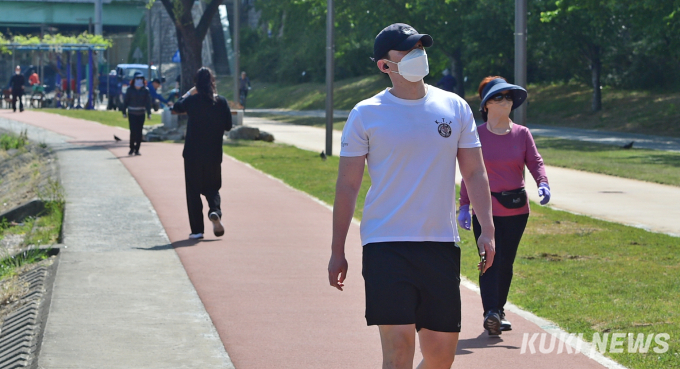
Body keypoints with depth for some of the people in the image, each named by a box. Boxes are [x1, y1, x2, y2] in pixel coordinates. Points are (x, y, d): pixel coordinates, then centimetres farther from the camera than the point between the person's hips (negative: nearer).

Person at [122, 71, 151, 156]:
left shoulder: (145, 91, 3)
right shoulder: (130, 90, 1)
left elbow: (148, 103, 1)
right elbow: (125, 101, 5)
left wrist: (149, 113, -6)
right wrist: (124, 112, 1)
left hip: (141, 114, 1)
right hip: (132, 114, -1)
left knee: (139, 132, 2)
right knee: (133, 131, -9)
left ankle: (137, 149, 8)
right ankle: (132, 148, 3)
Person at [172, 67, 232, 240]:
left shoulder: (192, 101, -9)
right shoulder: (221, 101, -5)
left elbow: (176, 107, 12)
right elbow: (228, 126, 1)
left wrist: (188, 93, 22)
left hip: (193, 154, -2)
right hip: (214, 154, 2)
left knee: (193, 190, 7)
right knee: (212, 187, 16)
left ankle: (197, 229, 5)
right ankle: (215, 210, -15)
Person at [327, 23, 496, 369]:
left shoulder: (455, 108, 8)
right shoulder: (365, 115, -1)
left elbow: (475, 173, 10)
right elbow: (347, 185, 2)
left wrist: (487, 228, -2)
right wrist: (337, 251, 0)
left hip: (442, 245, 3)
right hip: (386, 246, -3)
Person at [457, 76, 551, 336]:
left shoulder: (522, 134, 6)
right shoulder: (476, 135, 0)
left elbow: (535, 162, 0)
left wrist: (542, 183, -21)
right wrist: (464, 206, -2)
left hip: (517, 209, 3)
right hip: (486, 209, -3)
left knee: (506, 263, 9)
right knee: (490, 261, -13)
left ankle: (500, 311, 22)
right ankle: (491, 313, -19)